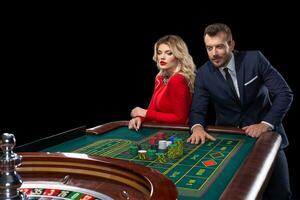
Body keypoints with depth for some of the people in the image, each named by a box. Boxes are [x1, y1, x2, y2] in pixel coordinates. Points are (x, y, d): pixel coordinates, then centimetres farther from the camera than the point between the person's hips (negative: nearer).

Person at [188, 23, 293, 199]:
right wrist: (198, 127, -27)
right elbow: (198, 110, -4)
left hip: (265, 133, -1)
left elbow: (285, 94, -11)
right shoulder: (203, 74, -4)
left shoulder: (254, 59, -10)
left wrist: (266, 124, -23)